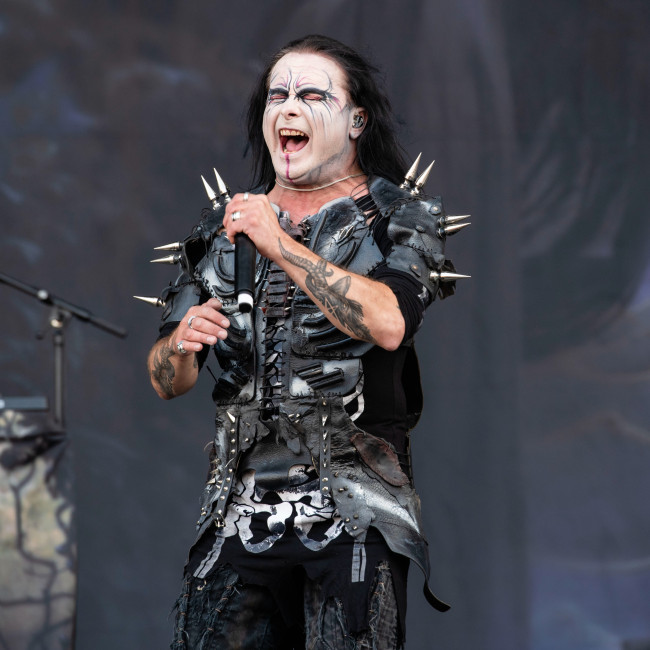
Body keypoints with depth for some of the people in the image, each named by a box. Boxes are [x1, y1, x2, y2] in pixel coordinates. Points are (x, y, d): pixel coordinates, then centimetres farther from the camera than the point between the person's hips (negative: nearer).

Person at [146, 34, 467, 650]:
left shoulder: (399, 218, 4)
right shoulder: (223, 223, 16)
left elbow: (389, 323, -18)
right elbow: (165, 381, 15)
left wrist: (281, 244, -18)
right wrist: (179, 346, -8)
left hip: (354, 510, -3)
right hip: (240, 512, 3)